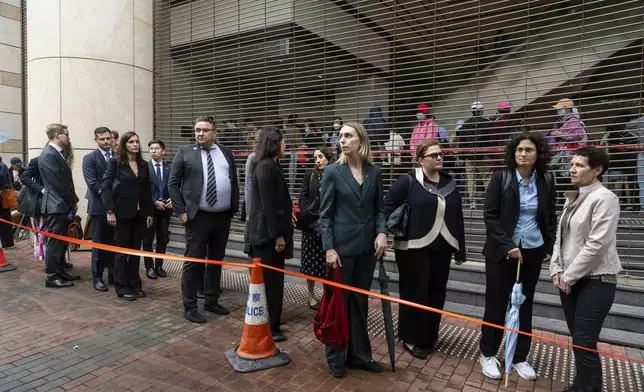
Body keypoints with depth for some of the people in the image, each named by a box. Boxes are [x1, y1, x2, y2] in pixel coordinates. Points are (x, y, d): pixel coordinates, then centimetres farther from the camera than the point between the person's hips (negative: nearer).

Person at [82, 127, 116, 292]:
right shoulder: (89, 158, -2)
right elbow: (92, 184, -11)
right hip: (100, 206, -4)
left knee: (114, 242, 9)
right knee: (99, 243, 3)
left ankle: (113, 274, 19)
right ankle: (98, 277, 12)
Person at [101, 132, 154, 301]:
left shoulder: (144, 164, 10)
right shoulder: (116, 162, -4)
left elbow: (147, 190, 10)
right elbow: (105, 186, -9)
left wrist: (150, 212, 6)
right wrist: (110, 211, -15)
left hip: (140, 213, 4)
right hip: (123, 212, -4)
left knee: (136, 250, 10)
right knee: (122, 250, 4)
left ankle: (135, 284, 21)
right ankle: (121, 287, 14)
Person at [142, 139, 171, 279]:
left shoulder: (170, 168, 6)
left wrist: (172, 199, -10)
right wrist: (155, 202, -14)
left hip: (166, 208, 3)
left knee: (163, 239, 9)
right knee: (148, 240, 5)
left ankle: (159, 266, 21)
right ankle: (149, 267, 15)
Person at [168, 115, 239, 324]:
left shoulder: (226, 153, 10)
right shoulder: (185, 152, 1)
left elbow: (234, 182, 12)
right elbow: (173, 184, -1)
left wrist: (234, 209, 3)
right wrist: (181, 211, -8)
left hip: (223, 216, 4)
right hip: (198, 217, -4)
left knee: (216, 260, 14)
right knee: (193, 261, 2)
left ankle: (211, 301, 28)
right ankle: (190, 306, 14)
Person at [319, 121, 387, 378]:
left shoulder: (374, 172, 5)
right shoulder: (332, 172, -5)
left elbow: (379, 208, 9)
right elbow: (325, 214, -6)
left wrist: (382, 232, -8)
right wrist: (329, 248, -13)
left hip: (367, 247, 4)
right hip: (342, 247, -3)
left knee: (360, 302, 14)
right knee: (339, 302, 7)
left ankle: (359, 354, 29)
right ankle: (335, 357, 24)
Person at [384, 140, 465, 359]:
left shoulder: (449, 184, 9)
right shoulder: (408, 181, -8)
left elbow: (458, 219, 10)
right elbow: (387, 206, -7)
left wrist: (460, 249, 10)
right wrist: (397, 230, -11)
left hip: (441, 249, 5)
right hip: (414, 248, -5)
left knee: (436, 295, 13)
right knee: (414, 294, 5)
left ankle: (429, 337, 30)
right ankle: (411, 339, 21)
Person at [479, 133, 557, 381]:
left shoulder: (546, 181, 2)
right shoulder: (501, 178, -8)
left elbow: (550, 217, 12)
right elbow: (490, 216, -10)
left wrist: (550, 247, 6)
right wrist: (508, 245, -16)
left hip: (533, 252, 3)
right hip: (501, 251, -3)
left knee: (524, 304, 12)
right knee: (496, 303, 4)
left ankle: (520, 357, 26)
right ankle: (488, 354, 20)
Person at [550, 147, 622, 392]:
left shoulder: (604, 198, -12)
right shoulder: (573, 198, 12)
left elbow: (598, 244, -17)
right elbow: (560, 236, 12)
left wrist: (569, 276, -12)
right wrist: (557, 270, 2)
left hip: (595, 280, -7)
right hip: (570, 279, 7)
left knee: (585, 342, -5)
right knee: (577, 339, 14)